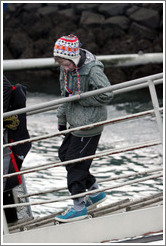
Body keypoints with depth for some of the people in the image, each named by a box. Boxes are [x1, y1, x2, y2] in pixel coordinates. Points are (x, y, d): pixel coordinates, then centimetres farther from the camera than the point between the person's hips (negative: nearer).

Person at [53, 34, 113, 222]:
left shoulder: (92, 70, -22)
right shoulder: (66, 68, 3)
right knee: (64, 154, 16)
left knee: (75, 163, -4)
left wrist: (79, 98, -21)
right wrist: (62, 118, 18)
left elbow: (106, 95, -24)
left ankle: (79, 208, 8)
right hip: (75, 122, 9)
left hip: (89, 125, -9)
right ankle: (95, 192, 27)